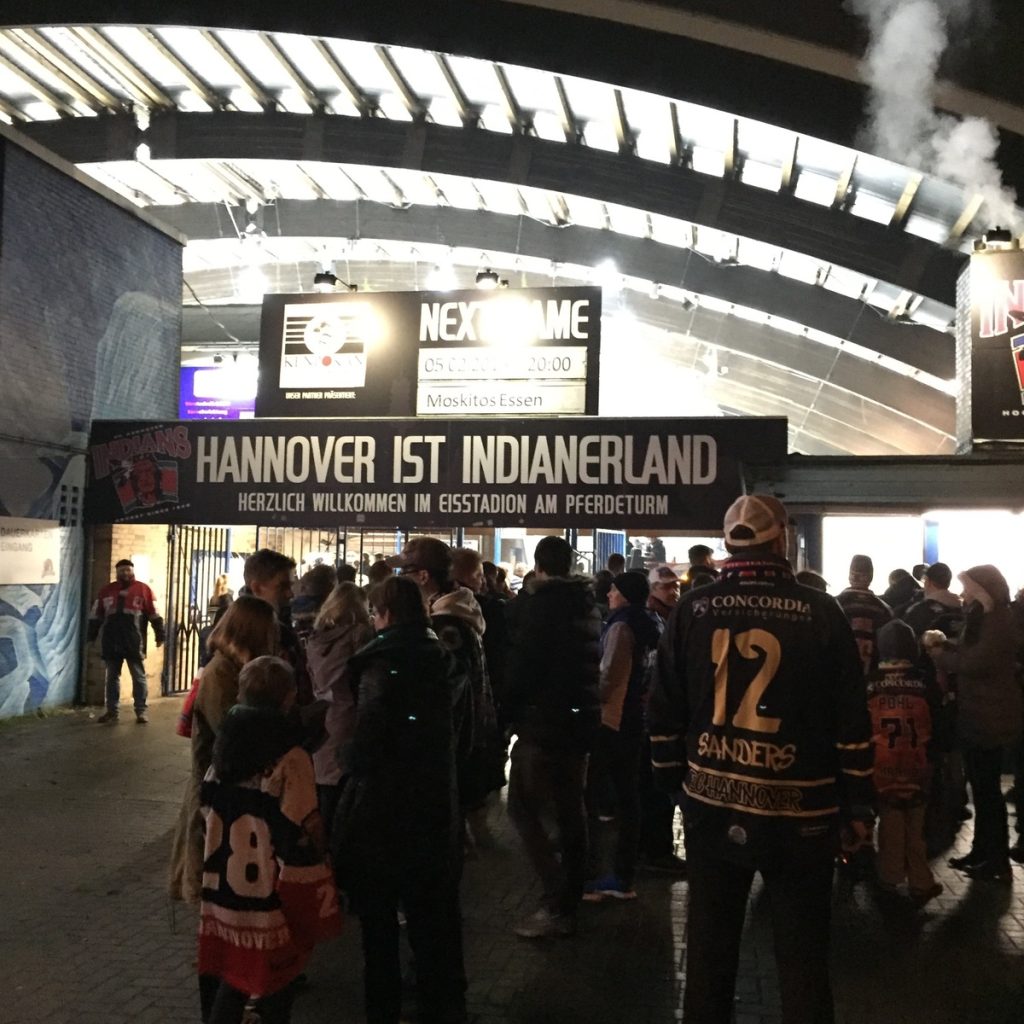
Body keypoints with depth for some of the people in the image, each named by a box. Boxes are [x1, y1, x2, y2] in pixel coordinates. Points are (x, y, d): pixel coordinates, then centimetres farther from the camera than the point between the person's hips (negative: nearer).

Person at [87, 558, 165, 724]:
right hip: (111, 642, 3)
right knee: (112, 677, 9)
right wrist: (91, 636, 11)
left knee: (138, 676, 3)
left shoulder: (143, 590, 0)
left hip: (134, 642, -3)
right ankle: (112, 711, 17)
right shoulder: (107, 591, 10)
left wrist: (160, 635, -4)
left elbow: (154, 615, 0)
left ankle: (141, 711, 10)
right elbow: (95, 615, 15)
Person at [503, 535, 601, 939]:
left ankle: (556, 901, -10)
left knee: (524, 807, -3)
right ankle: (570, 901, 20)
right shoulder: (587, 604, 11)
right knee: (570, 809, 13)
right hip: (581, 719, 8)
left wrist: (509, 711, -3)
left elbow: (519, 663, -15)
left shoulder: (533, 603, -12)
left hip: (544, 720, -8)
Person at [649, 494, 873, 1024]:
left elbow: (664, 711, 3)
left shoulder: (691, 609, -2)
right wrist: (858, 805, 4)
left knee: (710, 944, 16)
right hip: (798, 808, -2)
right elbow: (851, 720, -6)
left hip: (711, 802, 3)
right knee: (802, 954, 10)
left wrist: (673, 779, 15)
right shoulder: (820, 612, -8)